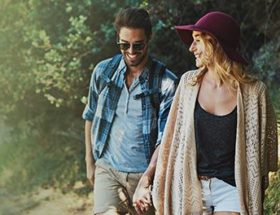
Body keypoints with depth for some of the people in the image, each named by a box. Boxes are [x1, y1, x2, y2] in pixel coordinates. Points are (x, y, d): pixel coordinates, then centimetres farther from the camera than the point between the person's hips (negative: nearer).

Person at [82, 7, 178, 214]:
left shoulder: (166, 82, -8)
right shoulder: (103, 71, 2)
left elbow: (165, 137, -9)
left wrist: (148, 175, -22)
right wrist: (90, 162, 18)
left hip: (144, 173, -1)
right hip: (107, 168, 1)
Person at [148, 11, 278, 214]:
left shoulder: (253, 91, -7)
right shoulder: (189, 83, 1)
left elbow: (264, 144, 3)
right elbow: (172, 139, 7)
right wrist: (162, 193, 6)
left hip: (232, 190, -3)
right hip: (190, 188, 3)